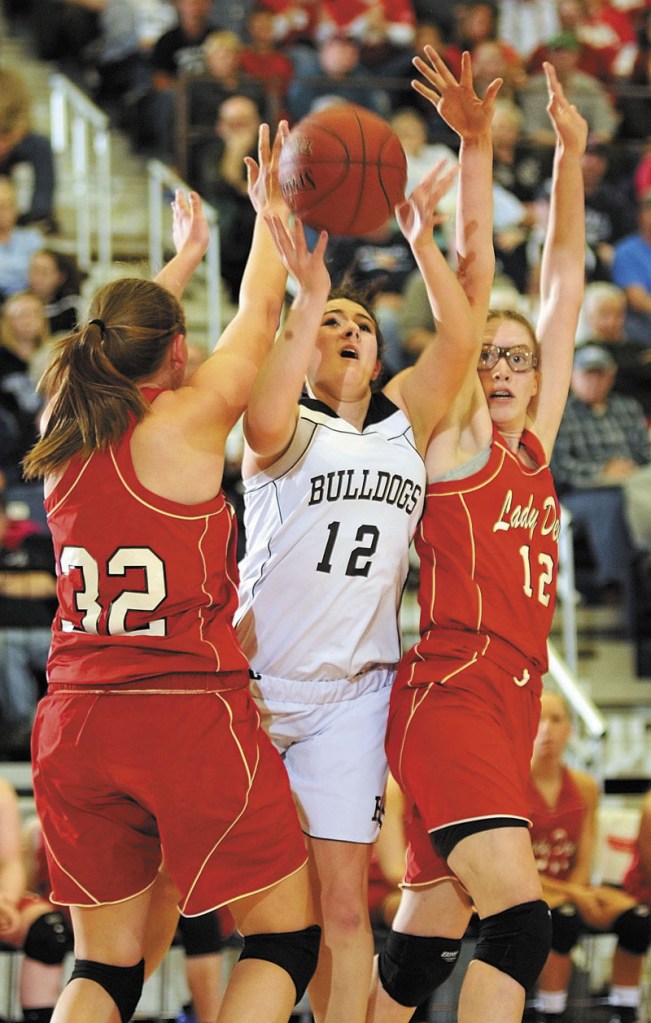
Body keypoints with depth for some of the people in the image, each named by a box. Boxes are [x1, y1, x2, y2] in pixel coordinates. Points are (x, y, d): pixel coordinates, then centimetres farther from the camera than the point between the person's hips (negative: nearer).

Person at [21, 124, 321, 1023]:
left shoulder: (63, 426, 8)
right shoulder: (183, 423, -6)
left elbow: (122, 346, 29)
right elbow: (257, 322, 10)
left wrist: (184, 257, 45)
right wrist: (270, 217, 27)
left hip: (76, 722, 6)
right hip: (192, 715, -6)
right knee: (286, 939, 5)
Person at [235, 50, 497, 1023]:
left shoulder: (405, 422, 11)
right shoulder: (289, 430, -1)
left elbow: (459, 339, -3)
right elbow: (263, 422, -26)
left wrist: (423, 241, -9)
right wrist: (308, 289, -25)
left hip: (349, 691, 3)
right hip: (252, 677, -3)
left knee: (342, 900, -4)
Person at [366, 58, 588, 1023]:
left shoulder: (533, 448, 16)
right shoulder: (454, 440, 0)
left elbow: (563, 282, 16)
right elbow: (475, 282, -6)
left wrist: (571, 152, 15)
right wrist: (476, 145, -10)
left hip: (511, 702, 7)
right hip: (448, 692, -7)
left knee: (430, 935, 10)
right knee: (518, 916, -20)